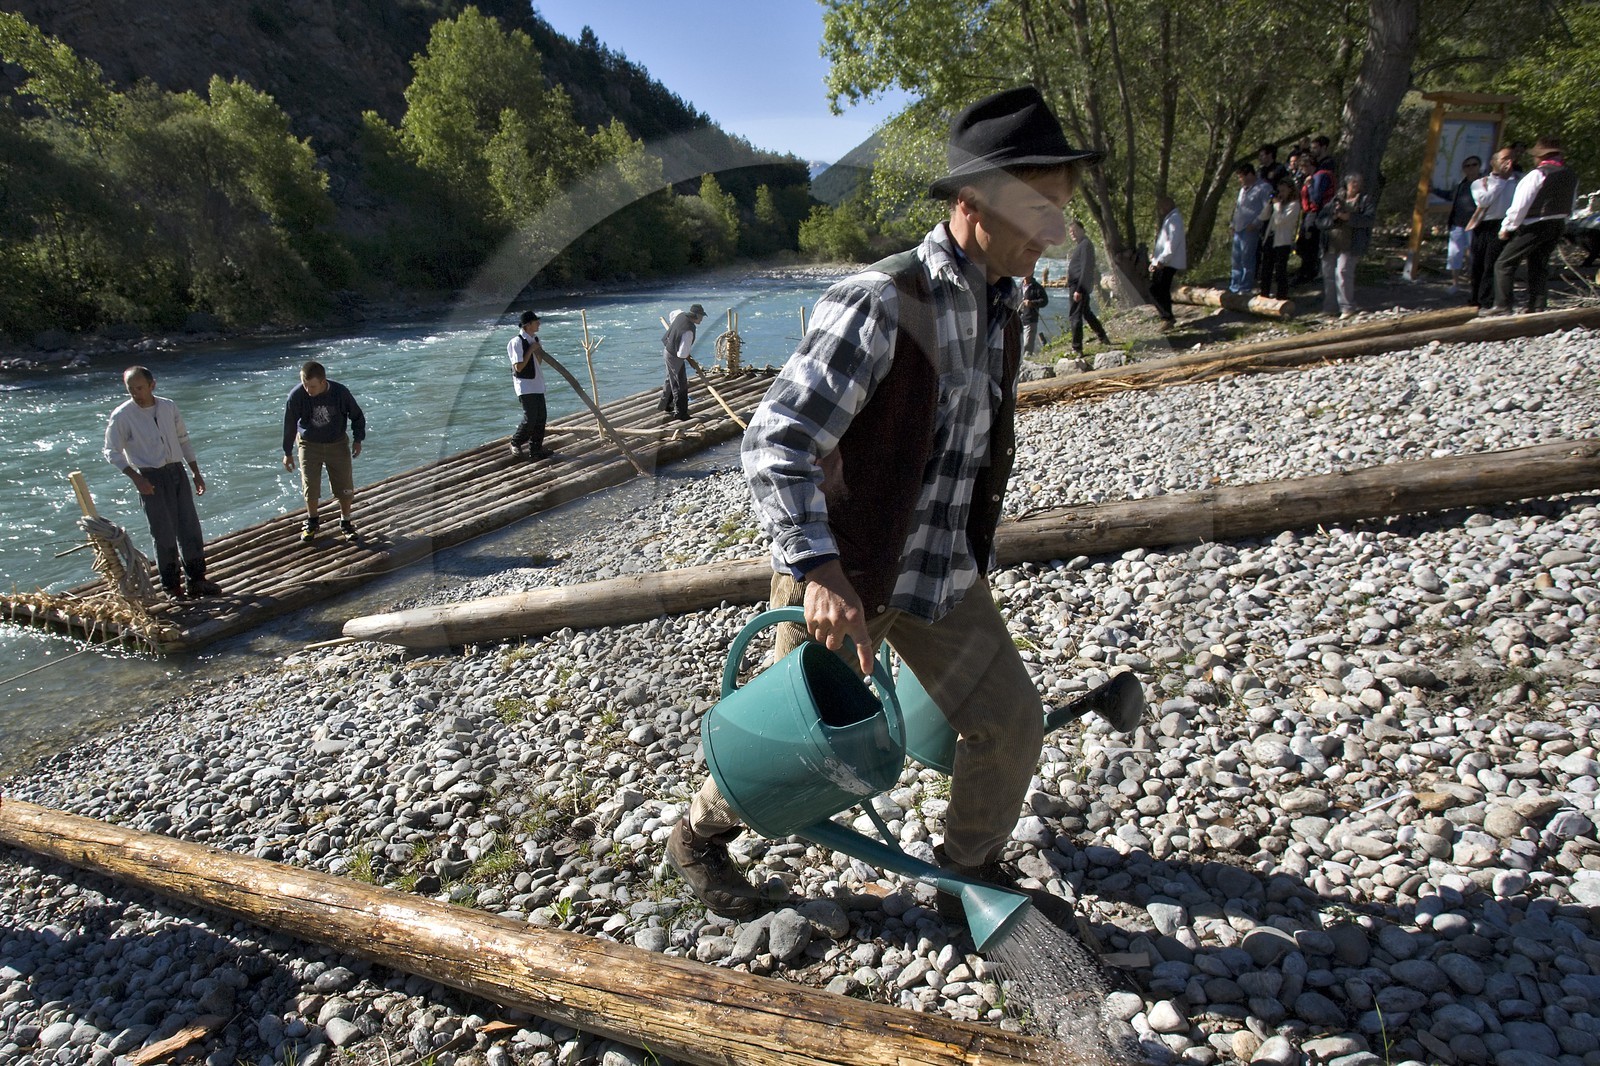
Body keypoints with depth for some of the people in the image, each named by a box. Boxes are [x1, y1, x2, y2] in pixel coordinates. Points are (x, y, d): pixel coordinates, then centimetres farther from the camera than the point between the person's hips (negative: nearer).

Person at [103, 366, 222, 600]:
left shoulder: (169, 407, 6)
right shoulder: (122, 416, -7)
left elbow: (183, 440, 15)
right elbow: (112, 452, -3)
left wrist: (196, 473, 13)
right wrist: (136, 478, -15)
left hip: (177, 472, 4)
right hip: (151, 479, -4)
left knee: (191, 529, 7)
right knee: (164, 535, -1)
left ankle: (196, 581, 19)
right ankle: (172, 588, 10)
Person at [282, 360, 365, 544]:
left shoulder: (340, 393, -21)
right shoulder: (296, 395, -20)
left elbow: (356, 415, -2)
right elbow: (289, 424, -6)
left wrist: (358, 440, 1)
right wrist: (288, 453, 1)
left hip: (338, 444, 0)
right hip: (309, 444, 0)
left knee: (345, 486, 1)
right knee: (310, 487, -3)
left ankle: (345, 523, 20)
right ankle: (311, 522, 20)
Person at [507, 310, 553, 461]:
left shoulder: (535, 339, 11)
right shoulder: (517, 342, -15)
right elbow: (518, 367, -19)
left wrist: (538, 351, -4)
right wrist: (530, 350, -17)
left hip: (537, 384, 8)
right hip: (525, 386, -8)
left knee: (540, 417, 6)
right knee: (530, 418, -10)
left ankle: (536, 450, 15)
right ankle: (515, 444, 12)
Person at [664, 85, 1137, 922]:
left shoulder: (1000, 315, 6)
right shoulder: (879, 304, -21)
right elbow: (774, 441, -27)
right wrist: (818, 570, -35)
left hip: (944, 574, 7)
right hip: (843, 576, -7)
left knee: (1010, 724, 8)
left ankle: (968, 875, 34)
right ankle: (698, 837, 37)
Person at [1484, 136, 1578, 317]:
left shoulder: (1538, 174, -15)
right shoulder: (1571, 175, 10)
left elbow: (1520, 205, -17)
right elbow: (1572, 205, 18)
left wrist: (1507, 227, -7)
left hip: (1534, 226, -8)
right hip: (1558, 226, 8)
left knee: (1505, 264, -3)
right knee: (1539, 267, 15)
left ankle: (1502, 306, -9)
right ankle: (1537, 309, 12)